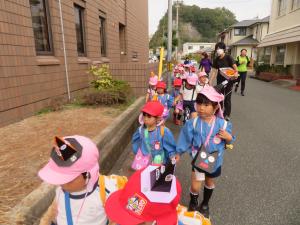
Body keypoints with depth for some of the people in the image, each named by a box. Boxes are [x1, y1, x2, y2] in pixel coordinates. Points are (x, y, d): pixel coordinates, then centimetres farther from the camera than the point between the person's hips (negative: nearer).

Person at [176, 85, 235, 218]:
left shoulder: (223, 124, -16)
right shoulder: (193, 123, -19)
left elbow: (228, 140, -2)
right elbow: (185, 140, -7)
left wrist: (229, 138, -24)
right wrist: (178, 153, -1)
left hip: (215, 161, 2)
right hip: (198, 160, -1)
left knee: (210, 183, 23)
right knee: (195, 186, 2)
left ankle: (205, 204, 51)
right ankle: (193, 204, 36)